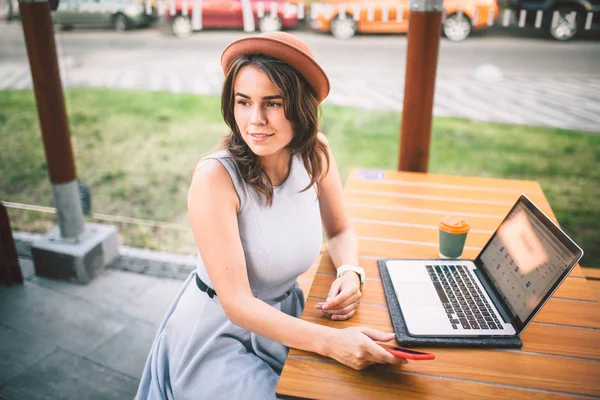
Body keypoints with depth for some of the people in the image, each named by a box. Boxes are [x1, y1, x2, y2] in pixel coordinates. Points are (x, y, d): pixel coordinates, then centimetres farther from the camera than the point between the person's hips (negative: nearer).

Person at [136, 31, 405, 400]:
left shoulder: (316, 154, -11)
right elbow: (237, 304, -26)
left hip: (283, 318, 5)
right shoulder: (215, 176, -27)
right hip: (218, 335, -4)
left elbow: (341, 231, 5)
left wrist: (350, 273, -15)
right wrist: (331, 341, -35)